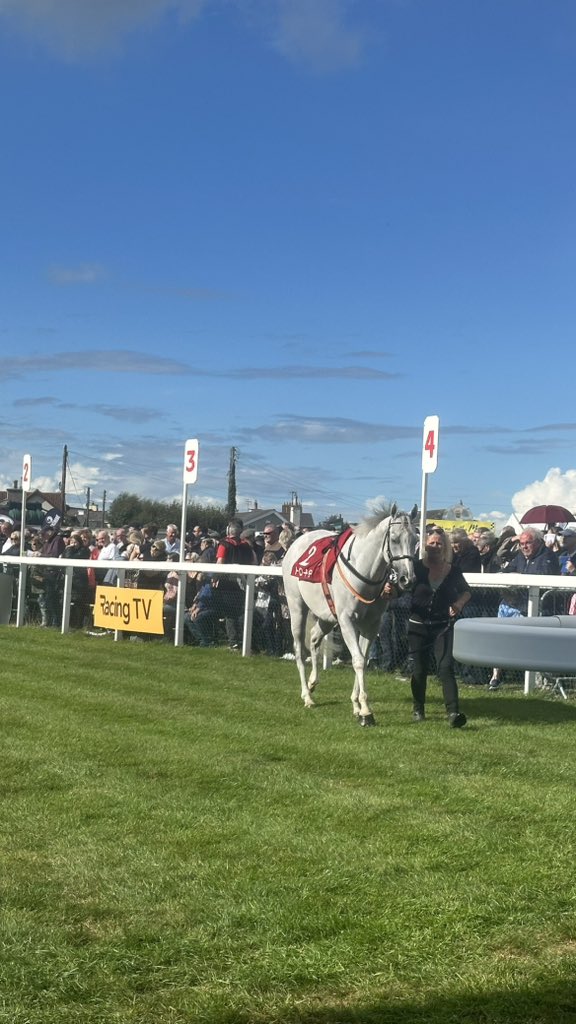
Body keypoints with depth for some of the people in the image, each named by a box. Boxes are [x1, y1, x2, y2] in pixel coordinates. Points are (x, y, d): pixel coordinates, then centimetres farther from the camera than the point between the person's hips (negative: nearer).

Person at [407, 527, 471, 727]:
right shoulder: (416, 567, -5)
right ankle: (418, 709, 30)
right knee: (419, 669, 9)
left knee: (446, 667, -14)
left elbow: (466, 592, 16)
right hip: (418, 626, 1)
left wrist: (459, 604, -4)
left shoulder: (453, 571, -2)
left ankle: (453, 713, -21)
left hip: (443, 626, 0)